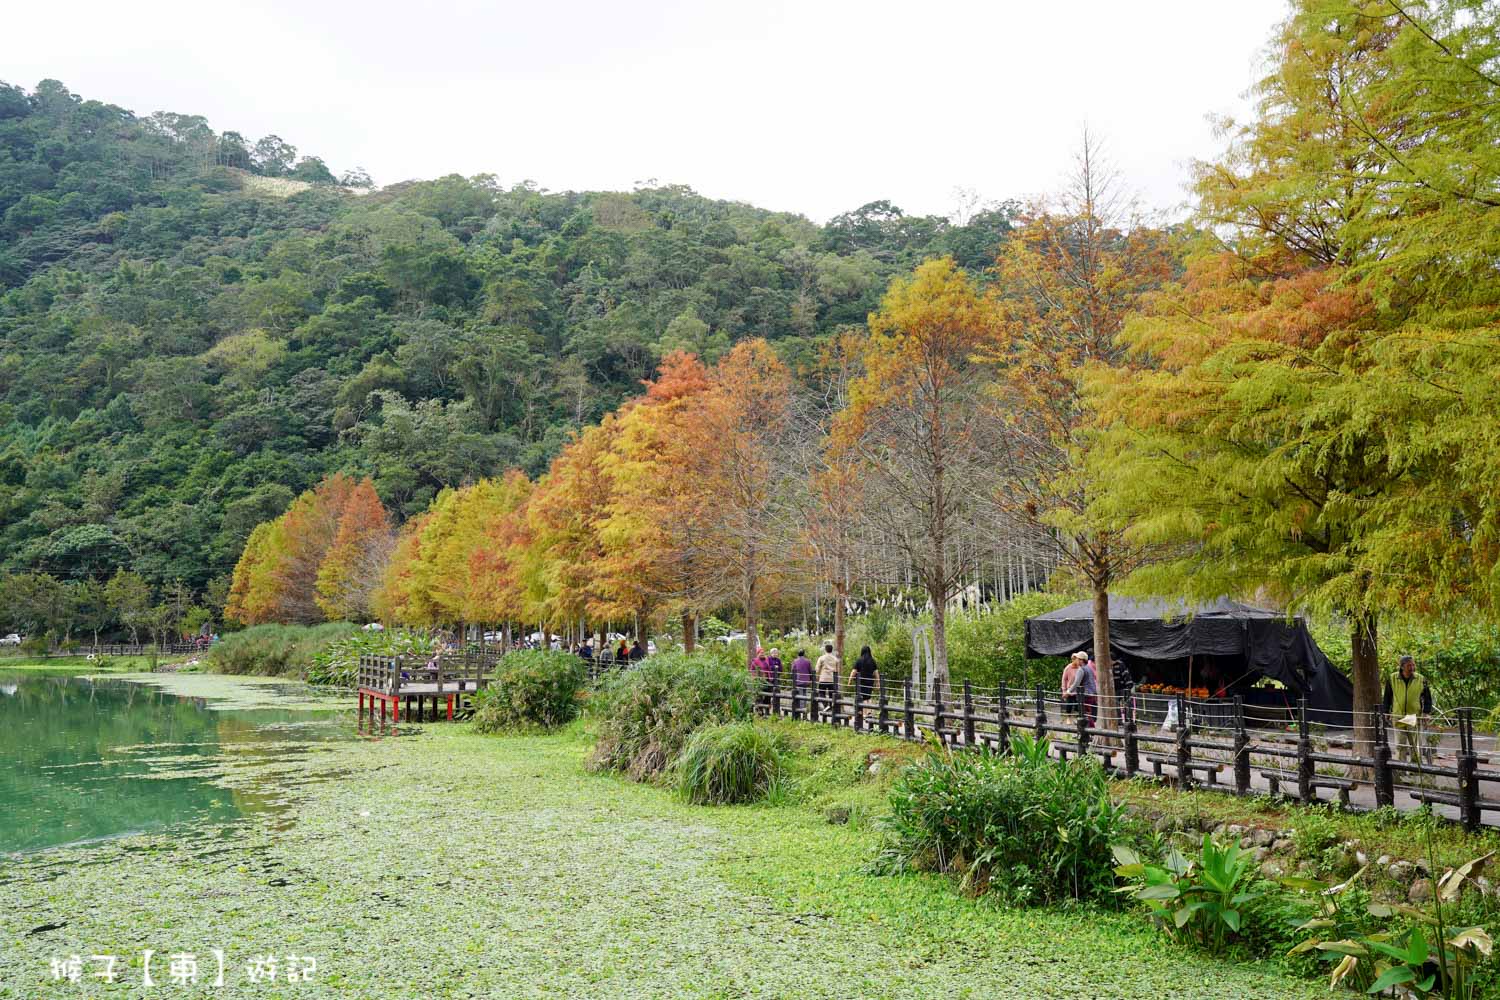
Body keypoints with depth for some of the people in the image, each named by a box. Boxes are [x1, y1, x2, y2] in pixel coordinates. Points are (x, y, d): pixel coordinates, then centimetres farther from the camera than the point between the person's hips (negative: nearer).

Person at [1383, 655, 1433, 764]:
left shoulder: (1420, 679, -1)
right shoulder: (1392, 679, -1)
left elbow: (1427, 698, 7)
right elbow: (1387, 698, 9)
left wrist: (1426, 712, -6)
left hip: (1414, 718, 0)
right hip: (1398, 718, 0)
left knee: (1416, 745, 3)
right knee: (1401, 746, 3)